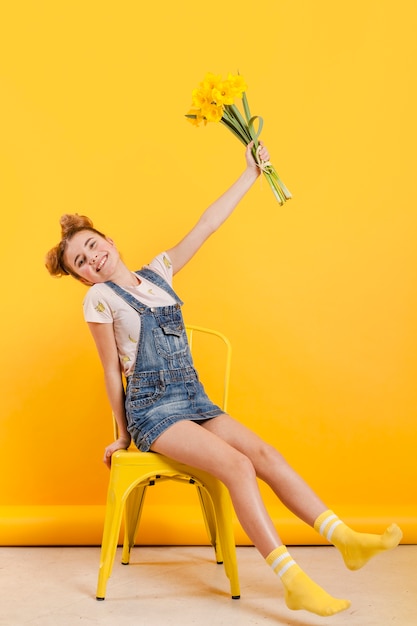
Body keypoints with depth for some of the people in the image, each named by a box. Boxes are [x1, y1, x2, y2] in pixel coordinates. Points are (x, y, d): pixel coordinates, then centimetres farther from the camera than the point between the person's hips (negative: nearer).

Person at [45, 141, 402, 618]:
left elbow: (207, 226, 10)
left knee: (265, 454, -14)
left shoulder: (158, 272, 12)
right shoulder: (100, 298, -3)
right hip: (151, 409, -6)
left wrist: (250, 175, 8)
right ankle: (294, 583, -28)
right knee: (237, 465, -24)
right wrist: (122, 434, 4)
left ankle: (345, 539, -17)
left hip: (193, 398, 6)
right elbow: (111, 371, -1)